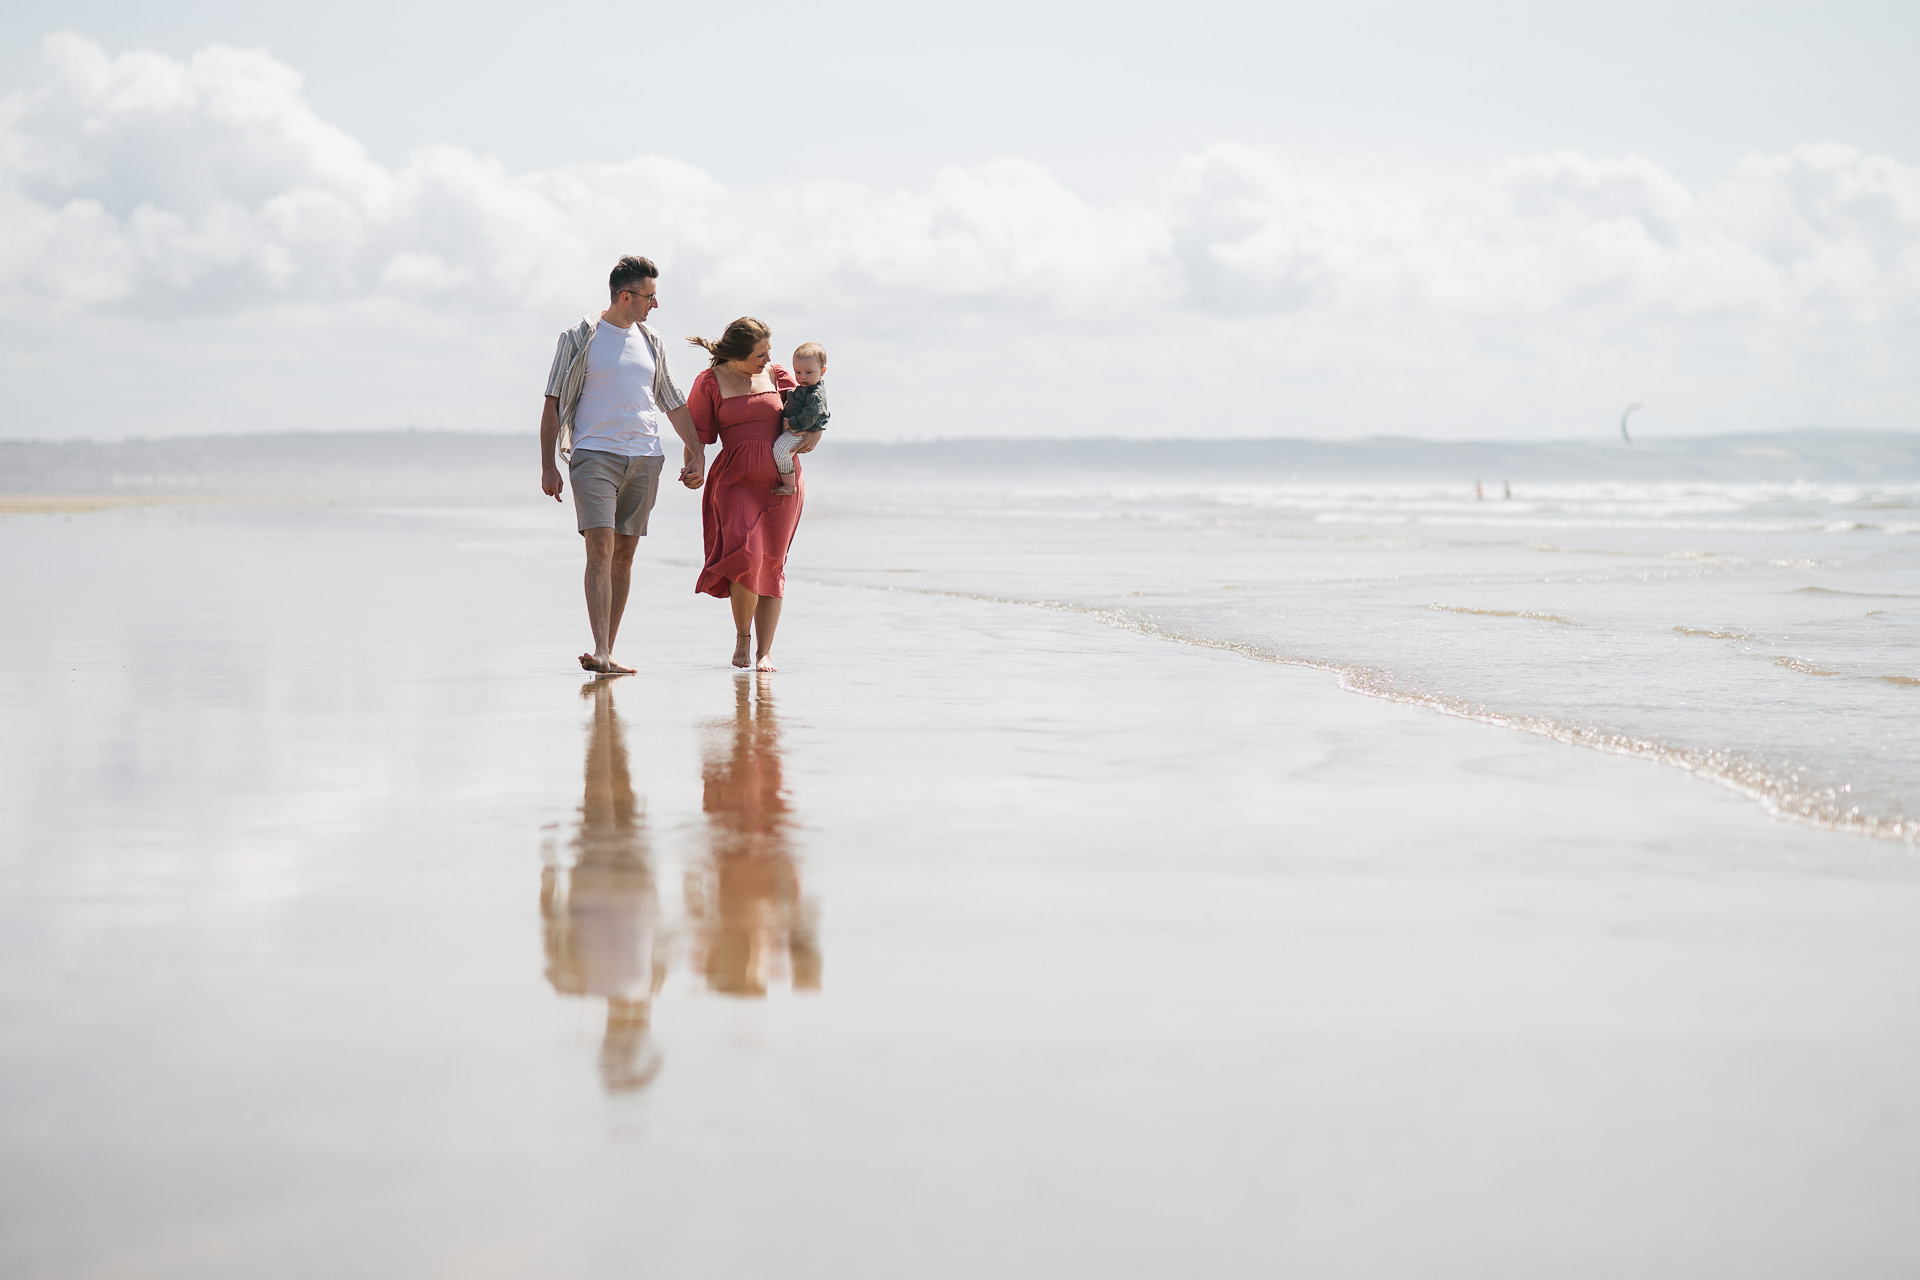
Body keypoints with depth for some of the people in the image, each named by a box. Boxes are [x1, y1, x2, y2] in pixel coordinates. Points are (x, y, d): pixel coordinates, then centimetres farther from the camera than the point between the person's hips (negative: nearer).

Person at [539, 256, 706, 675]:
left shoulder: (651, 343, 16)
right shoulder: (580, 338, 2)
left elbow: (675, 404, 23)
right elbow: (553, 403, 2)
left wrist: (696, 453, 15)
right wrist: (547, 465, -4)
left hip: (644, 459, 5)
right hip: (595, 454, -5)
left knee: (624, 553, 4)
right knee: (600, 548, -16)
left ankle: (608, 653, 10)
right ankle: (600, 653, -23)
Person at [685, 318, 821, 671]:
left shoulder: (777, 376, 9)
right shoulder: (710, 383, 2)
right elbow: (698, 437, 4)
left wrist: (814, 436, -5)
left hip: (782, 479, 3)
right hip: (736, 479, -3)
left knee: (771, 564, 1)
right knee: (745, 553, -21)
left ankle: (765, 651, 5)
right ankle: (742, 636, 1)